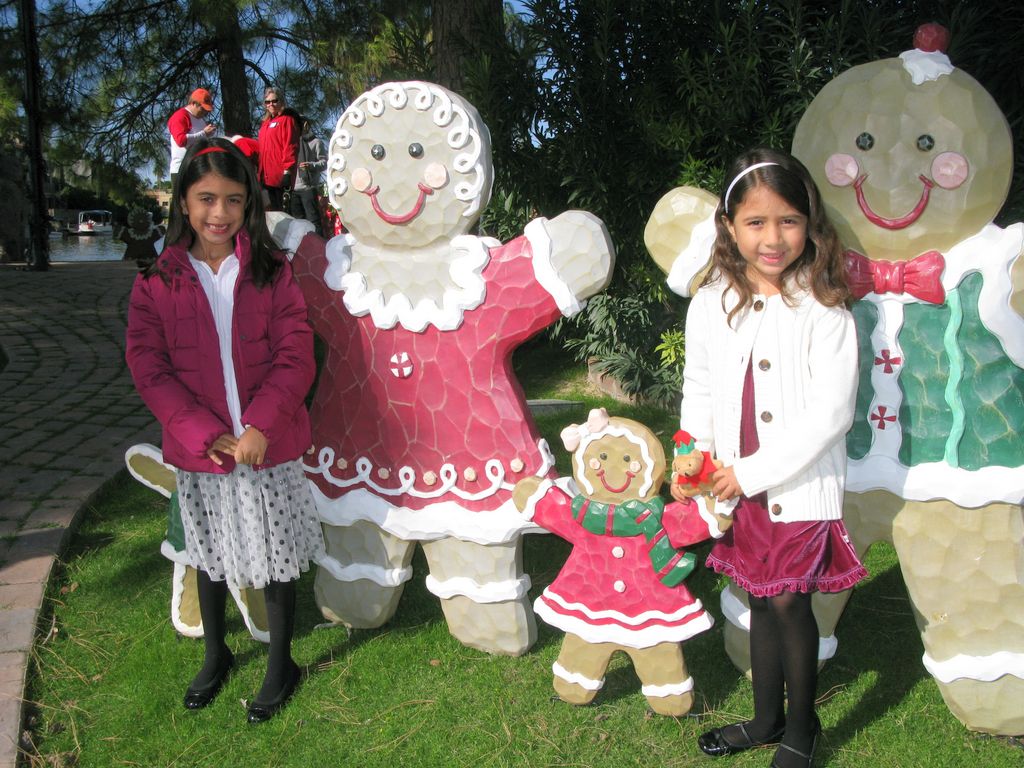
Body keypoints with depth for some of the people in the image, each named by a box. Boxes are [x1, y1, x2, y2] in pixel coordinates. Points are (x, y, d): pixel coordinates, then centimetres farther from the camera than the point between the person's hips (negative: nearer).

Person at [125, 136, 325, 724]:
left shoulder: (273, 274, -3)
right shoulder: (156, 284, -2)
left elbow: (296, 357, -9)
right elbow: (149, 368, -7)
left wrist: (261, 426, -22)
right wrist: (204, 434, -17)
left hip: (271, 449, -1)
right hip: (200, 454, 1)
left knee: (275, 560, 11)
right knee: (211, 558, 20)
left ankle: (281, 665, 32)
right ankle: (216, 655, 43)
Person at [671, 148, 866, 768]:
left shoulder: (824, 308, -12)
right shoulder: (711, 305, 1)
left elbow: (830, 412, -16)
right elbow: (699, 388, 11)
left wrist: (752, 471, -16)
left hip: (802, 484, -4)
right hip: (738, 485, 4)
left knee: (789, 600, 1)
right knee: (761, 600, 16)